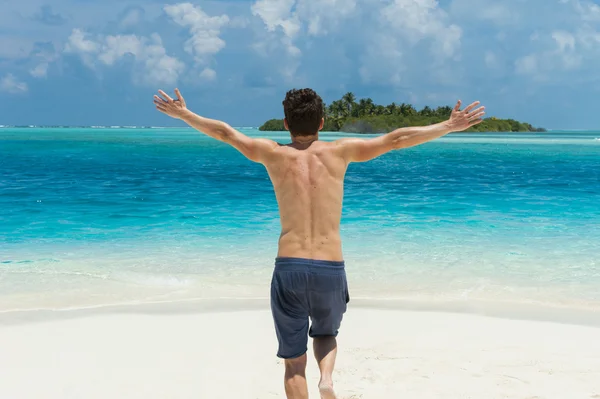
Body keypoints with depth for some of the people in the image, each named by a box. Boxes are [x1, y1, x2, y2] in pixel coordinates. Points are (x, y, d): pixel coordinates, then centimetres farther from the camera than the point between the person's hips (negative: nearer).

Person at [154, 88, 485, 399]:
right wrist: (450, 126, 15)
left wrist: (182, 114, 30)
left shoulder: (273, 154, 5)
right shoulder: (339, 152, 5)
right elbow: (396, 139, 7)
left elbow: (223, 132, 16)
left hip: (289, 268, -1)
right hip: (331, 270, 1)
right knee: (325, 334, 29)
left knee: (294, 362, 11)